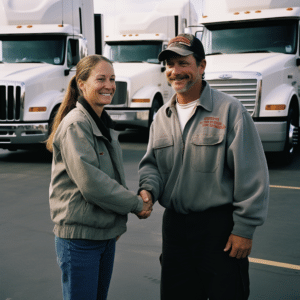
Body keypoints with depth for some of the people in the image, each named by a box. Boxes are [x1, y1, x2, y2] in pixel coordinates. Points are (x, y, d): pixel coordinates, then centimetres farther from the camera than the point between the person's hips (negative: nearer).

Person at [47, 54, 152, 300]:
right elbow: (90, 182, -23)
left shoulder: (104, 123, 12)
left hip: (107, 233, 8)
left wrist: (118, 223, 7)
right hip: (79, 235, -8)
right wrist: (136, 204, -14)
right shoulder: (75, 124, -16)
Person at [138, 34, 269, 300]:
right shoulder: (162, 116, 9)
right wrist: (148, 189, -6)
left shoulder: (229, 110, -10)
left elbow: (251, 175, -11)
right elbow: (152, 163, 17)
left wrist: (244, 229, -12)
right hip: (174, 225, 5)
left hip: (220, 227, -5)